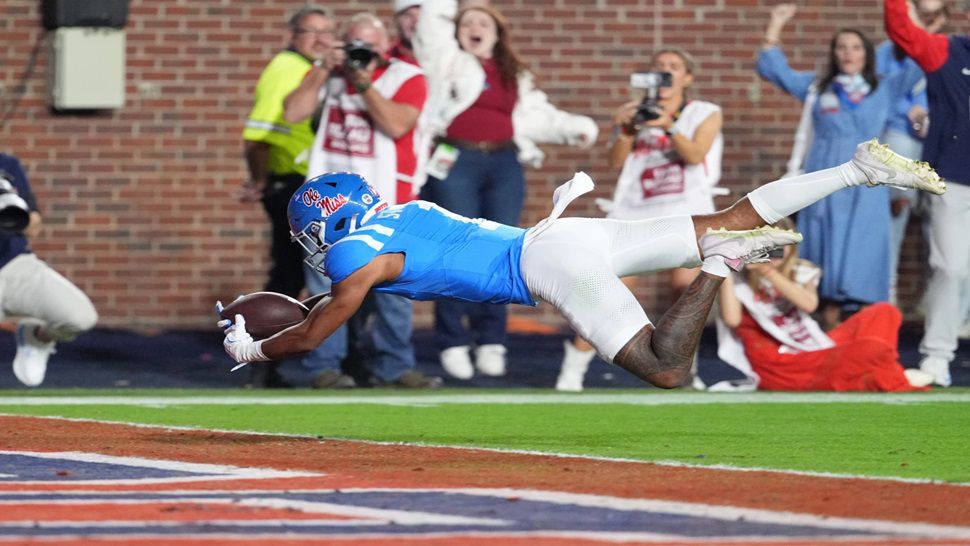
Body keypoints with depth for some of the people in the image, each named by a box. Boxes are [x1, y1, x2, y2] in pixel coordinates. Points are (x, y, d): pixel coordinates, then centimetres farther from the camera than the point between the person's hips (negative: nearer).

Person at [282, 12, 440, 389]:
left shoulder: (405, 78, 2)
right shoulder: (329, 73, 13)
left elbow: (397, 125, -15)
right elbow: (293, 113, 2)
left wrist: (363, 83, -17)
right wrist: (324, 71, -6)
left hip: (383, 201, -2)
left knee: (391, 286, -1)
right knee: (327, 283, -3)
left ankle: (393, 365, 7)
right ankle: (324, 365, 0)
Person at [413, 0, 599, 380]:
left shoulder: (515, 76, 20)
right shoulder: (447, 61, 9)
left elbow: (536, 117, 16)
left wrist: (577, 128, 4)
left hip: (504, 165, 4)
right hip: (455, 163, -4)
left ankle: (491, 342, 5)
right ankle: (453, 344, -3)